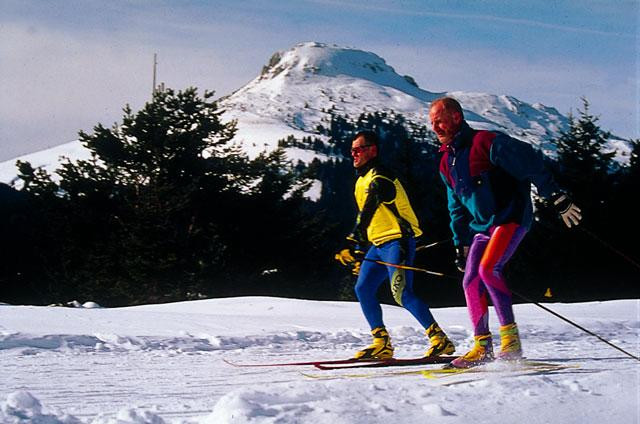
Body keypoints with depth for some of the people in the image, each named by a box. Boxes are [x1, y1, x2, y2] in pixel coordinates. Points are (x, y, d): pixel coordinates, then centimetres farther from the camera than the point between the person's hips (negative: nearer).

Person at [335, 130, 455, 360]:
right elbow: (363, 219, 27)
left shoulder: (379, 178, -13)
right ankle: (382, 343, 6)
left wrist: (353, 246, -35)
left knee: (401, 293, -19)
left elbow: (366, 214, -26)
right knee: (363, 289, 2)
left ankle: (440, 339, -16)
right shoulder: (362, 181, 19)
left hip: (397, 241, -10)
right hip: (379, 245, 10)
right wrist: (359, 254, 26)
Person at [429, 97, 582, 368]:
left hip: (511, 218, -8)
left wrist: (557, 198, -14)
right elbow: (456, 208, 22)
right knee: (471, 282, -1)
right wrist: (461, 244, 19)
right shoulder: (446, 163, 13)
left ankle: (510, 337, -20)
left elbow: (531, 163, -13)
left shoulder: (486, 142, -13)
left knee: (488, 269, -25)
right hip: (481, 227, 8)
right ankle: (482, 346, 6)